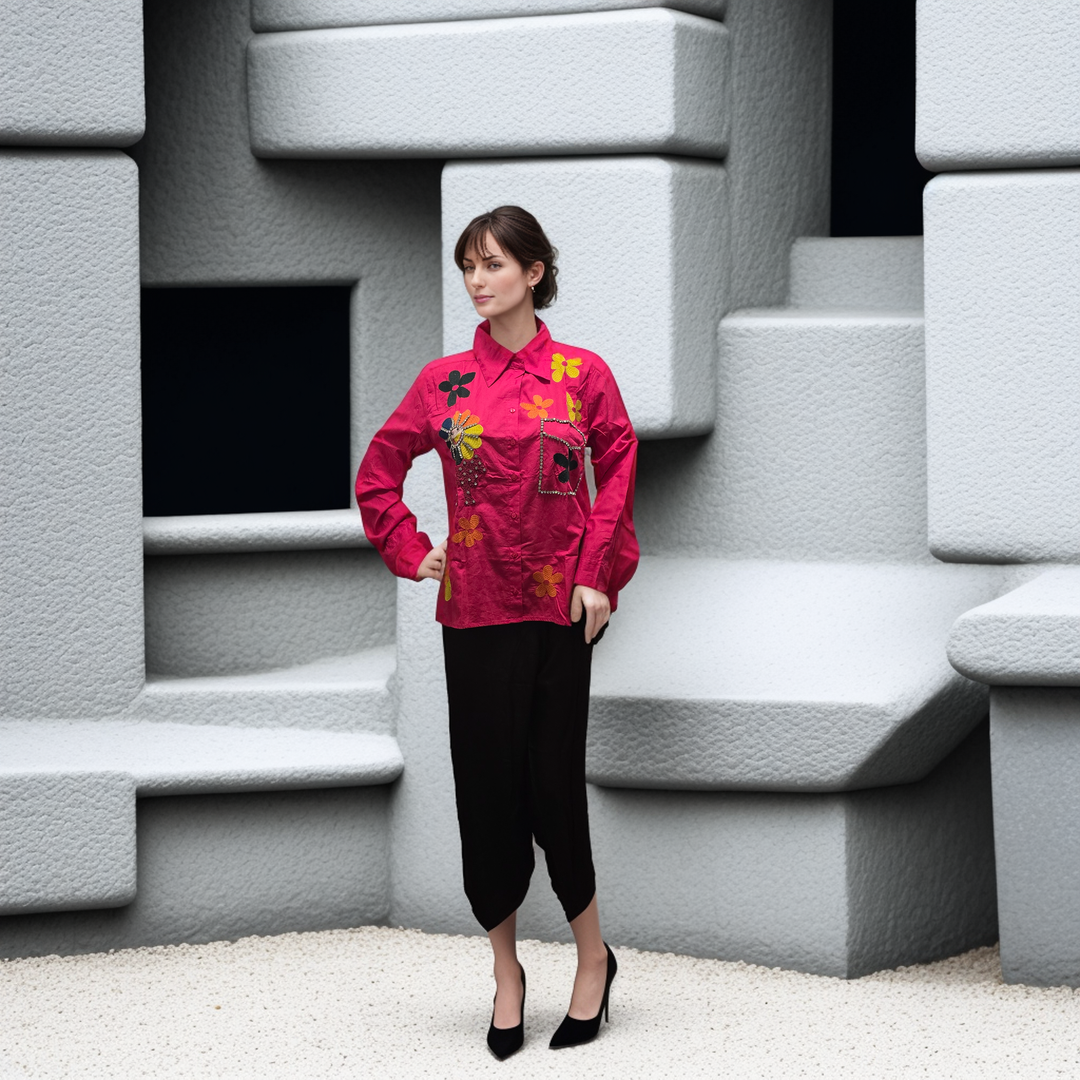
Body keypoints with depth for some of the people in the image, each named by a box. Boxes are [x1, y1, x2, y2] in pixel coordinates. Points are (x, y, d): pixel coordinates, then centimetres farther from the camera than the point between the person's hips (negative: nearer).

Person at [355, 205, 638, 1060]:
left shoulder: (582, 374, 0)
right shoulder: (445, 381, 4)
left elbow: (619, 475, 3)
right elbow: (379, 473, 14)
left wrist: (600, 575, -4)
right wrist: (412, 553, 6)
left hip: (559, 606, -2)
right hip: (473, 609, 2)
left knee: (553, 782, -2)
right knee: (486, 787, 3)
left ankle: (592, 953, 17)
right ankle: (506, 970, 14)